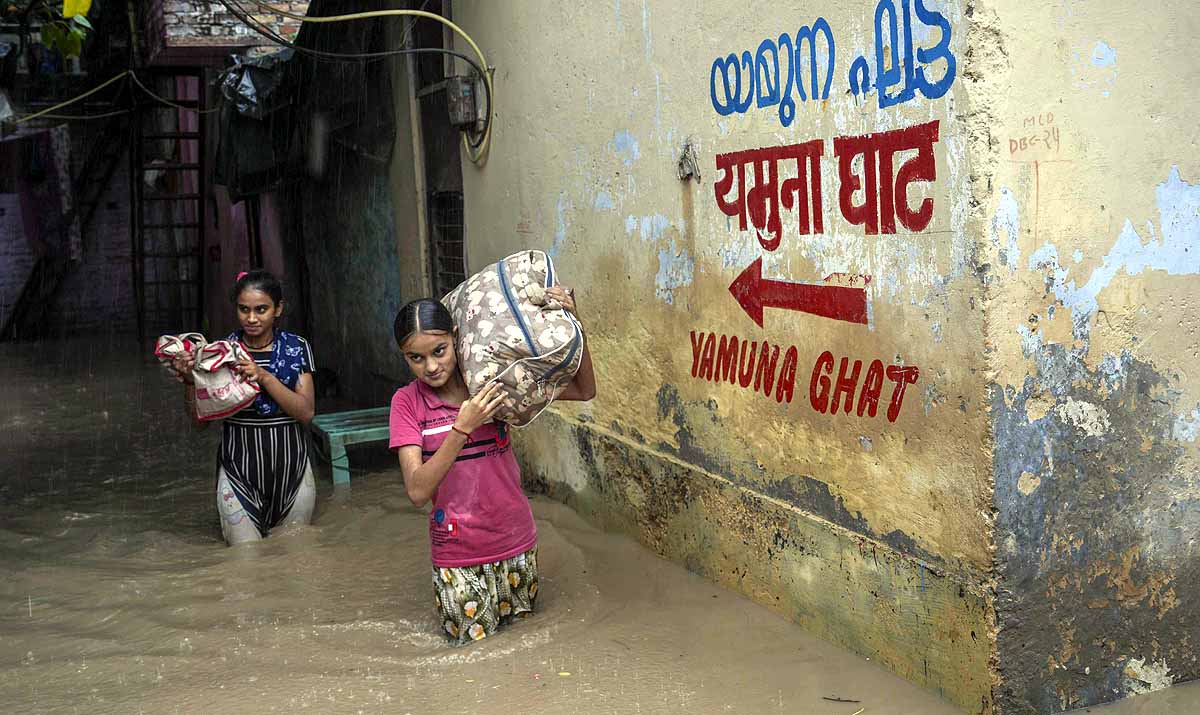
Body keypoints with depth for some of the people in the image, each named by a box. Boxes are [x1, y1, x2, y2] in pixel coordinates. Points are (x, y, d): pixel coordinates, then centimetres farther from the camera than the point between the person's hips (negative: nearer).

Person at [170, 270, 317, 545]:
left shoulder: (296, 347, -2)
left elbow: (306, 413, -10)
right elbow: (198, 417, -3)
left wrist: (264, 377, -24)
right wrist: (189, 380, -22)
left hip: (291, 469, 1)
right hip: (239, 470, -1)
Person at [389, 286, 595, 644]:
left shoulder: (492, 381, -5)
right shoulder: (407, 402, -10)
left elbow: (584, 391, -3)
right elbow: (417, 491, -19)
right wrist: (462, 428, -29)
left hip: (516, 546, 2)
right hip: (458, 557, -2)